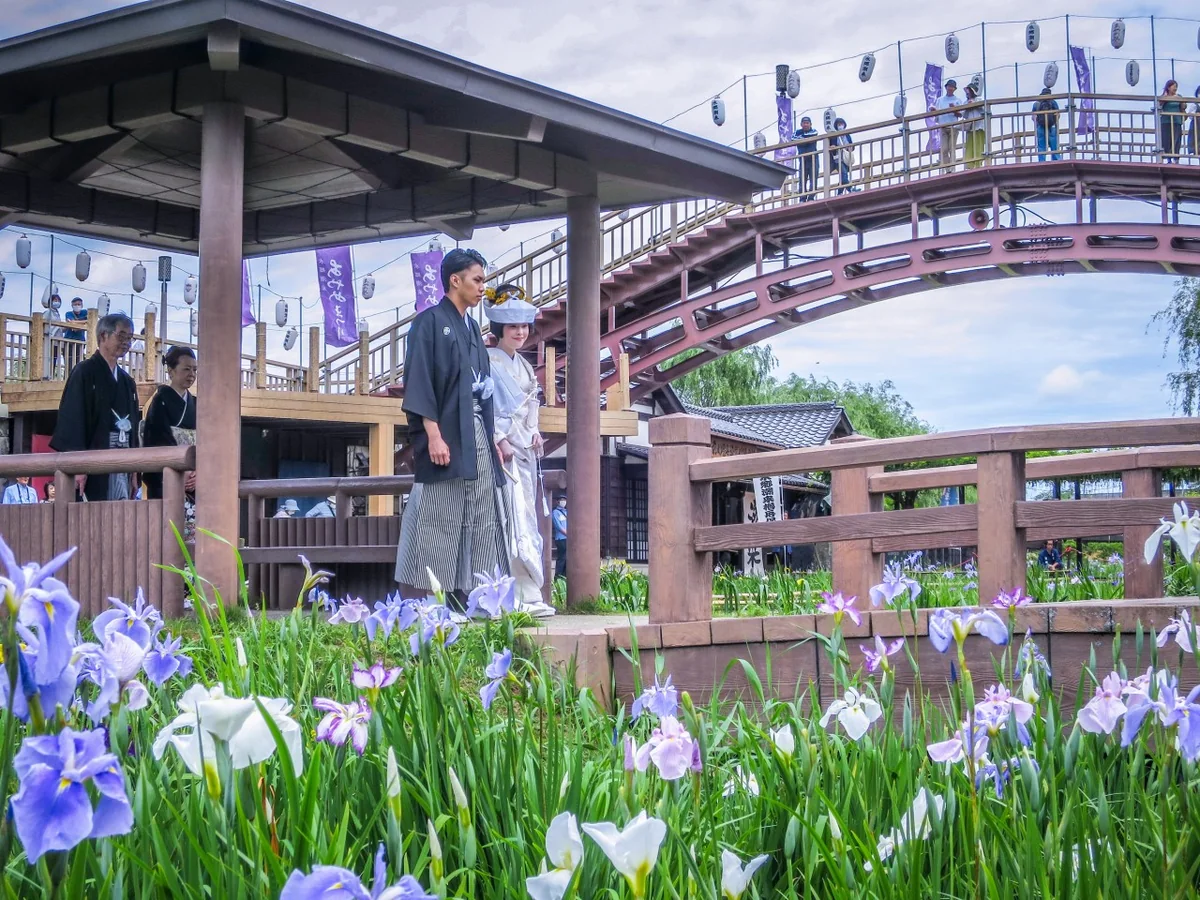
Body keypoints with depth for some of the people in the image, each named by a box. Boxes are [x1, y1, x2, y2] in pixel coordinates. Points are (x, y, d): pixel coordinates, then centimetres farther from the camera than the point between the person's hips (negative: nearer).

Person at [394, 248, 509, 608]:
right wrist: (433, 435, -20)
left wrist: (491, 438, 16)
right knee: (440, 521, -7)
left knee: (480, 520, 3)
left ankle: (464, 596, 7)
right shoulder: (430, 321, -4)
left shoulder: (471, 327, 19)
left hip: (477, 435, 8)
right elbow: (419, 380, -11)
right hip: (445, 436, -8)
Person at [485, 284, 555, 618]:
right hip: (503, 451, -8)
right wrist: (500, 441, -19)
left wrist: (534, 433, 8)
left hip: (525, 451, 8)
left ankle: (526, 596, 8)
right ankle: (526, 595, -11)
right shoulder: (489, 362, -7)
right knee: (516, 523, -12)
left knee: (526, 523, 7)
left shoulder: (523, 364, 18)